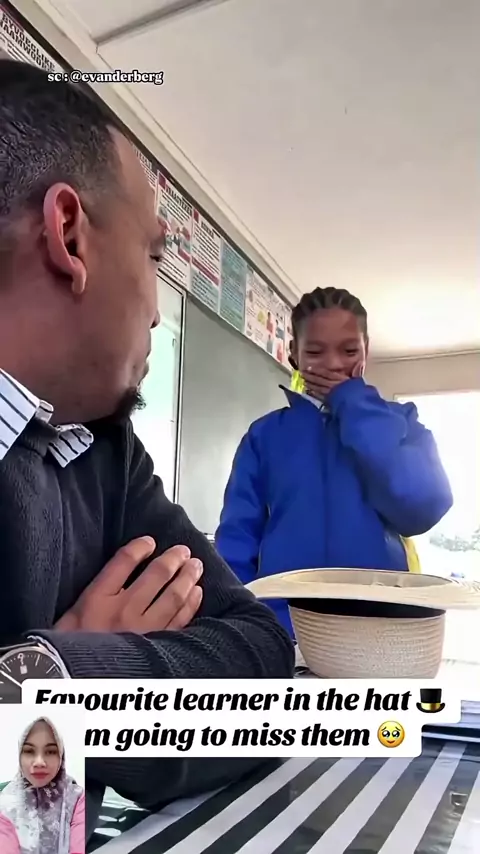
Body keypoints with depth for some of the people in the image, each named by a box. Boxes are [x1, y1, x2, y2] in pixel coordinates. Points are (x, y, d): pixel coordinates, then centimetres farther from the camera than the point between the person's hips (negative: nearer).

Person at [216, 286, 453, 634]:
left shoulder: (398, 422, 3)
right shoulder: (265, 434, 3)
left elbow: (423, 510, -14)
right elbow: (238, 539, 1)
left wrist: (354, 402, -10)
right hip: (284, 628, 0)